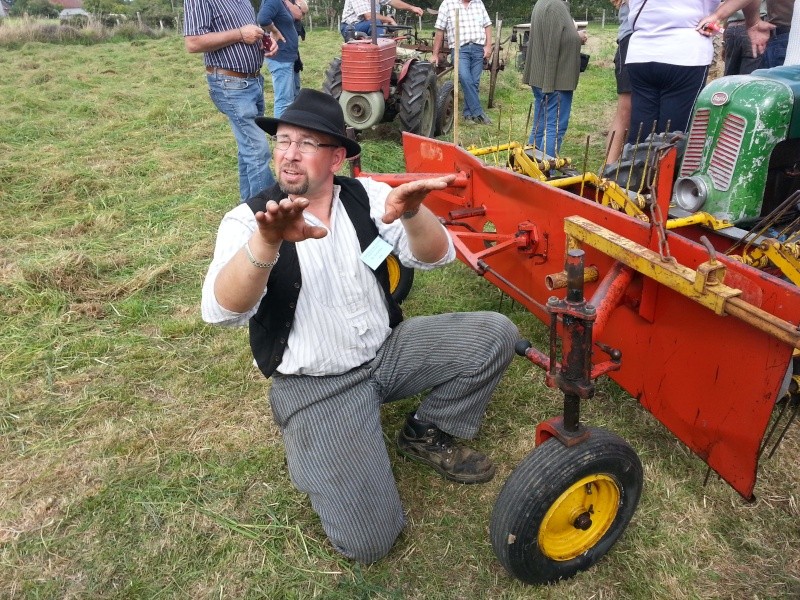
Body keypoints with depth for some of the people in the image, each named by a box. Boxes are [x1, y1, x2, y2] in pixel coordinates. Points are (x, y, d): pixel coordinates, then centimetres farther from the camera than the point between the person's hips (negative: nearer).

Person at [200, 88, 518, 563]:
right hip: (316, 386, -4)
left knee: (496, 334, -10)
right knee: (368, 541, -15)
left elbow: (435, 257, -12)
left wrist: (412, 213, -35)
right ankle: (316, 450, 15)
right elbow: (221, 311, -29)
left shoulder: (367, 196, -2)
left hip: (388, 350, 5)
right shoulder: (248, 220, -12)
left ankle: (427, 435, 11)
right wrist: (267, 242, -48)